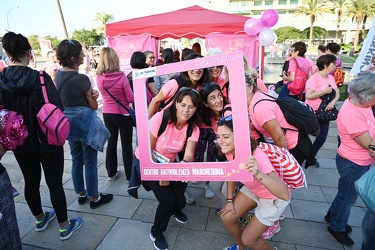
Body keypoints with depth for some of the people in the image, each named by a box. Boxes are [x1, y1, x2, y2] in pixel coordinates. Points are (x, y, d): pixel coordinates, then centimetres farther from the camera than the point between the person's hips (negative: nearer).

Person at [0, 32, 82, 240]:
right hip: (47, 140, -4)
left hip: (20, 142, 5)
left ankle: (40, 219, 42)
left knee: (31, 181, 20)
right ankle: (65, 227, 24)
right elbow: (57, 109, -18)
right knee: (55, 182, 8)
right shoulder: (41, 78, -19)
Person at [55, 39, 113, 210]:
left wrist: (92, 92, -5)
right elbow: (94, 105, -12)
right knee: (90, 162, 5)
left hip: (68, 121, 8)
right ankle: (94, 198, 20)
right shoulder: (81, 79, -20)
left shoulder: (58, 74, 3)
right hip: (84, 122, -8)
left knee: (76, 160, 18)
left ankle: (81, 194, 34)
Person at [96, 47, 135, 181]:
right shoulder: (121, 76, -19)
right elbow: (131, 98, -13)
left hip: (107, 114, 5)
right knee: (127, 145, 7)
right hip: (123, 114, -4)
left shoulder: (99, 77, -5)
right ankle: (130, 174, 18)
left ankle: (111, 172, 29)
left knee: (111, 143, 17)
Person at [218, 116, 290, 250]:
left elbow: (285, 194, -46)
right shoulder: (230, 150, -19)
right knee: (227, 218, 1)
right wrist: (229, 200, -2)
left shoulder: (257, 156, -39)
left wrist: (258, 174, -62)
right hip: (252, 189, 6)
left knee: (248, 239, -2)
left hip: (274, 197, -5)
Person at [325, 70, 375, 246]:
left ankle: (333, 215, 51)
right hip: (353, 164, -8)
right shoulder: (351, 115, -33)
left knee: (347, 194, 27)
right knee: (348, 197, 14)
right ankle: (337, 227, 39)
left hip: (360, 161, 8)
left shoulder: (359, 102, -7)